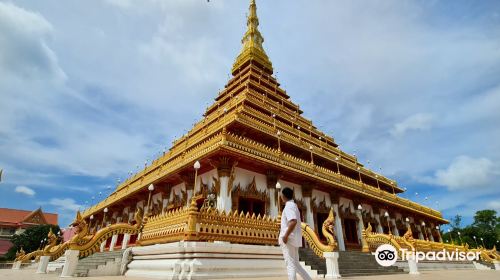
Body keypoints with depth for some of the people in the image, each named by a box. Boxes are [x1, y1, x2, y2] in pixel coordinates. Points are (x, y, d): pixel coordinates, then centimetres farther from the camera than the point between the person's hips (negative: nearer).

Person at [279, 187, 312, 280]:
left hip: (289, 239, -10)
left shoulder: (289, 206, -12)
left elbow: (293, 222, -28)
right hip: (294, 239, 10)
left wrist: (285, 236, -22)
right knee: (295, 264, 16)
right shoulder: (294, 206, 19)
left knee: (290, 264, -6)